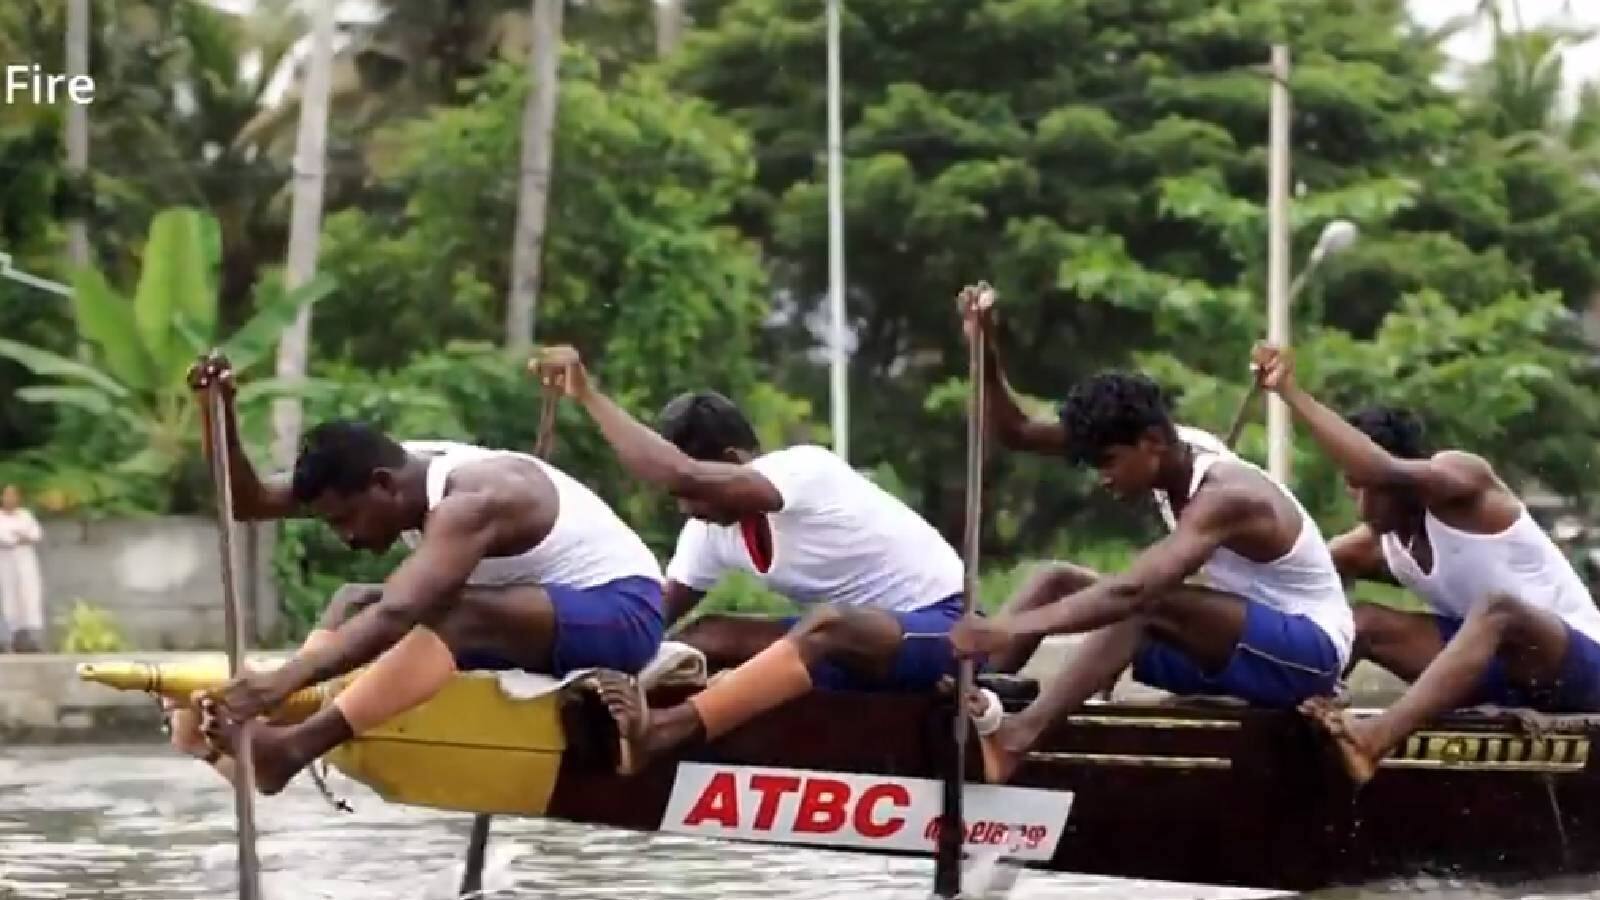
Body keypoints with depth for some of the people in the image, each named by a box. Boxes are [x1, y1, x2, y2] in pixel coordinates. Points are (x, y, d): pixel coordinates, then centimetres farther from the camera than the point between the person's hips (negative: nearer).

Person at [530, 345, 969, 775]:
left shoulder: (804, 470, -24)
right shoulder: (711, 529, 1)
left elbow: (682, 474, -39)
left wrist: (588, 394, -36)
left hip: (941, 625, -9)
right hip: (857, 642, 9)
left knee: (826, 626, -37)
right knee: (711, 636, -8)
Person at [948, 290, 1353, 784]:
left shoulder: (1224, 497, -28)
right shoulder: (1168, 450, -3)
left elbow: (1135, 590, -44)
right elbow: (1021, 434, -2)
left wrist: (1010, 629, -50)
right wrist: (985, 355, -20)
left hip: (1308, 650, -9)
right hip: (1237, 642, 9)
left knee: (1146, 604, -36)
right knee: (1059, 581, -5)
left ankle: (1019, 733, -48)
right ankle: (965, 696, -25)